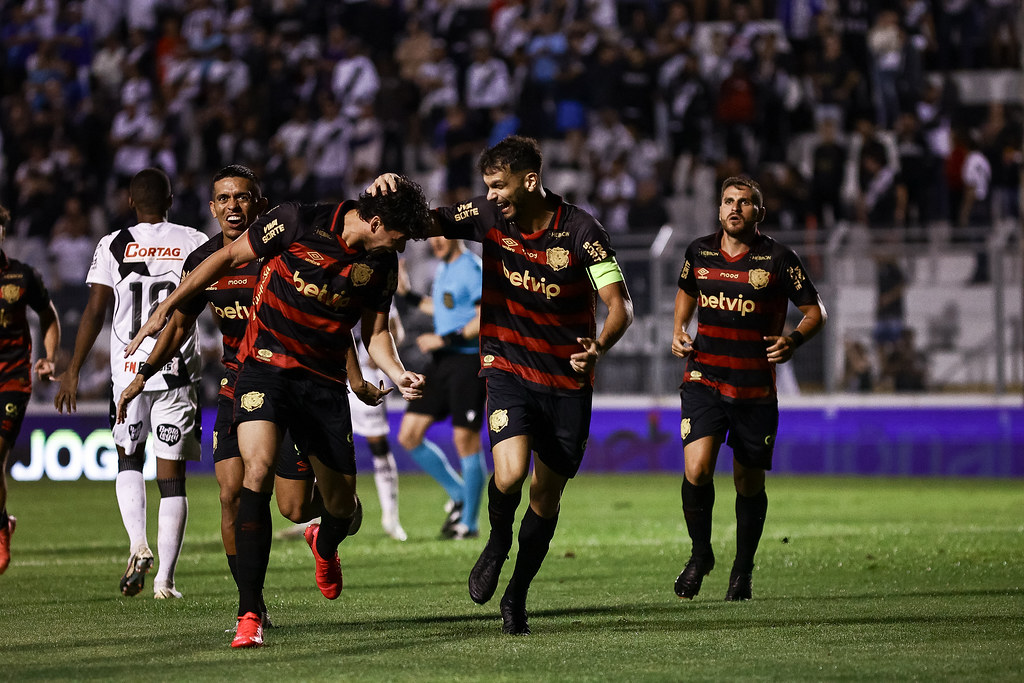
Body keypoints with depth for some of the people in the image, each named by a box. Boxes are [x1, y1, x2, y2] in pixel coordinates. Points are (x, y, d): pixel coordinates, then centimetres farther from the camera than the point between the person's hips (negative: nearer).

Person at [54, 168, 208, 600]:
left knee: (129, 460, 20)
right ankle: (165, 579, 1)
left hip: (129, 370, 0)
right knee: (171, 474, 4)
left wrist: (72, 373, 2)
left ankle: (138, 545, -3)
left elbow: (95, 311, -3)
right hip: (179, 371, 0)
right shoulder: (195, 244, 3)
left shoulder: (113, 247, 1)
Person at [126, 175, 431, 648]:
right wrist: (167, 307, -2)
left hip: (325, 381, 4)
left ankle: (324, 543, 48)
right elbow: (228, 257, -2)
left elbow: (375, 332, 12)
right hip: (266, 365, -4)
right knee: (258, 471, -27)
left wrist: (398, 375, -8)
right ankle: (249, 614, -24)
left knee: (343, 506, 6)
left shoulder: (382, 263, 1)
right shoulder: (297, 223, -14)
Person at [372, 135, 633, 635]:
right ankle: (498, 543, 10)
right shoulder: (488, 217, -5)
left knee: (547, 495, 8)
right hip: (509, 367, 0)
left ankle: (516, 596, 27)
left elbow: (620, 306, -15)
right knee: (510, 473, -23)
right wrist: (394, 192, -19)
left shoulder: (580, 230, -14)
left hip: (568, 378, 0)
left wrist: (599, 346, -36)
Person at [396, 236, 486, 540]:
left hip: (468, 362, -9)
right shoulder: (443, 268, 16)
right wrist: (408, 294, 23)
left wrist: (445, 340, -20)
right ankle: (459, 496, 17)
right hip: (441, 363, 9)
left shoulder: (472, 269, -12)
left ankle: (469, 521, 6)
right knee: (409, 435, 3)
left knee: (465, 438, -5)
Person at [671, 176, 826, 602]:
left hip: (756, 388, -1)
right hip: (704, 379, 1)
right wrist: (678, 330, 8)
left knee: (749, 485, 6)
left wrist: (793, 340, -17)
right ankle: (700, 554, 6)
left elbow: (815, 312, 2)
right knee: (697, 469, -18)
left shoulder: (778, 259, -5)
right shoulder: (699, 252, 4)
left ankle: (743, 569, 28)